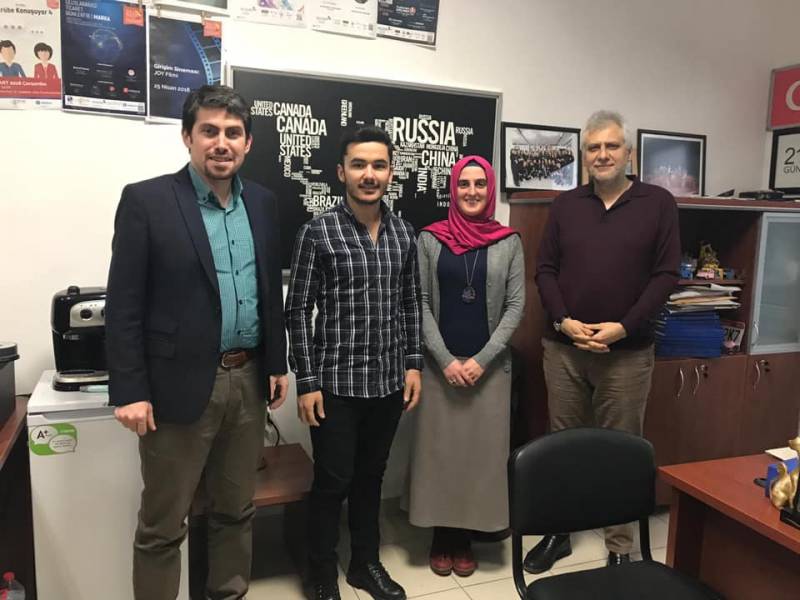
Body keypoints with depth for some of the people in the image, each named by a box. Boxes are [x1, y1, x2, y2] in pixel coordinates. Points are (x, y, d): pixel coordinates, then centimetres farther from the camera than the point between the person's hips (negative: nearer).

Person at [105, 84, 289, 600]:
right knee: (162, 525, 9)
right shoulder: (146, 200, -7)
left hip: (248, 381, 5)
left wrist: (277, 363, 12)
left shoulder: (263, 203, 7)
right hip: (180, 384, -4)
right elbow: (123, 305, -9)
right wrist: (130, 390, -12)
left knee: (236, 510, 19)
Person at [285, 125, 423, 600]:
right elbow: (298, 311, -8)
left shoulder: (404, 233, 5)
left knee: (372, 477, 18)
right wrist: (307, 382, -10)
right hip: (336, 382, -4)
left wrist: (414, 364, 6)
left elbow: (411, 304, 11)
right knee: (333, 482, 7)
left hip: (388, 382, 4)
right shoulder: (318, 232, -8)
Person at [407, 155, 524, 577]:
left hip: (489, 365, 1)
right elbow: (419, 304, -2)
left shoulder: (509, 242, 3)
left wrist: (482, 359, -9)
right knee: (438, 449, 6)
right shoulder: (430, 239, 1)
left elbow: (516, 306, 0)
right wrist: (445, 360, -10)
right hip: (439, 365, 0)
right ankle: (441, 537, 25)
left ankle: (465, 538, 25)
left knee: (481, 451, 7)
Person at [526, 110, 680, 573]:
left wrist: (624, 327, -13)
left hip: (628, 352, -2)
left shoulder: (658, 203, 1)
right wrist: (564, 322, -9)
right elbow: (545, 269, 5)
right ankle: (558, 533, 27)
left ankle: (621, 547, 21)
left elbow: (666, 275, -4)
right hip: (563, 347, 3)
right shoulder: (566, 205, 8)